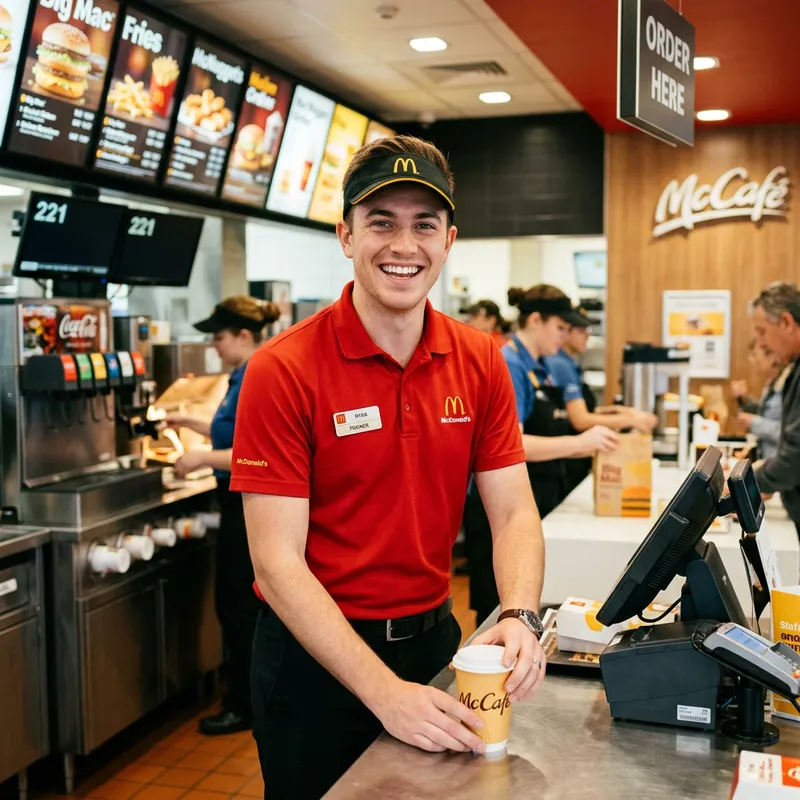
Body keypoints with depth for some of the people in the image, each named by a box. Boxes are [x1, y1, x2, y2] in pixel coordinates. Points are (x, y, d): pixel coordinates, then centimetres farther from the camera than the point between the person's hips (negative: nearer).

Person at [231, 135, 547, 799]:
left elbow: (513, 512, -4)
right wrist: (384, 690, -28)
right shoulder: (284, 370, -17)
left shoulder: (480, 363, -2)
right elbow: (278, 561, -20)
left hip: (434, 638, 5)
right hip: (316, 654, -4)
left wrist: (520, 618, -24)